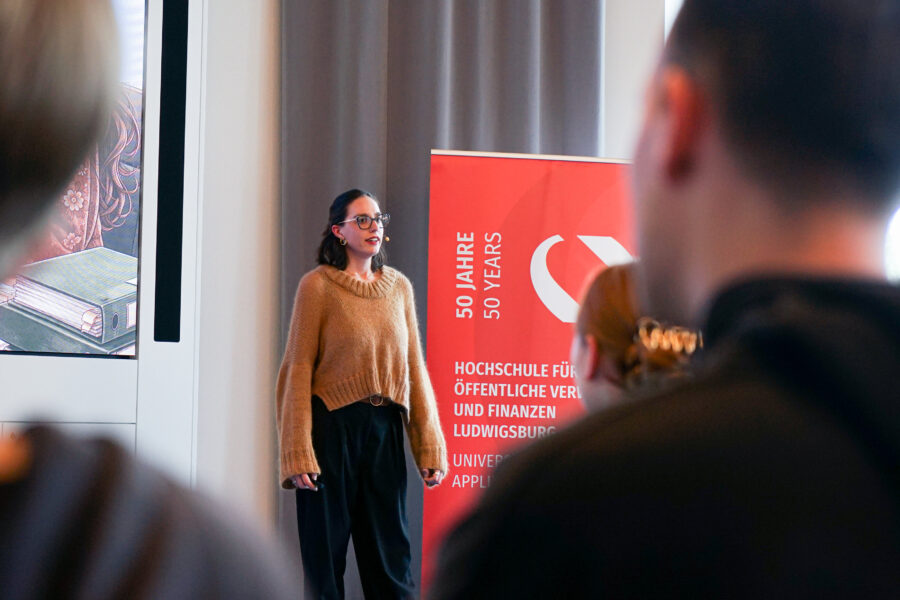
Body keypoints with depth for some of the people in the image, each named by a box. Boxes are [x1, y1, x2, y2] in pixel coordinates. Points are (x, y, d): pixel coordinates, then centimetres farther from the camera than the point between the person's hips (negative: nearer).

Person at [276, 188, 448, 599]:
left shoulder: (399, 287, 10)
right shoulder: (318, 285, -4)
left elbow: (414, 368, 10)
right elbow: (298, 368, -7)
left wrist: (430, 446, 6)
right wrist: (298, 453, -14)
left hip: (384, 427, 4)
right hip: (333, 425, -4)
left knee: (390, 550, 6)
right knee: (326, 549, 4)